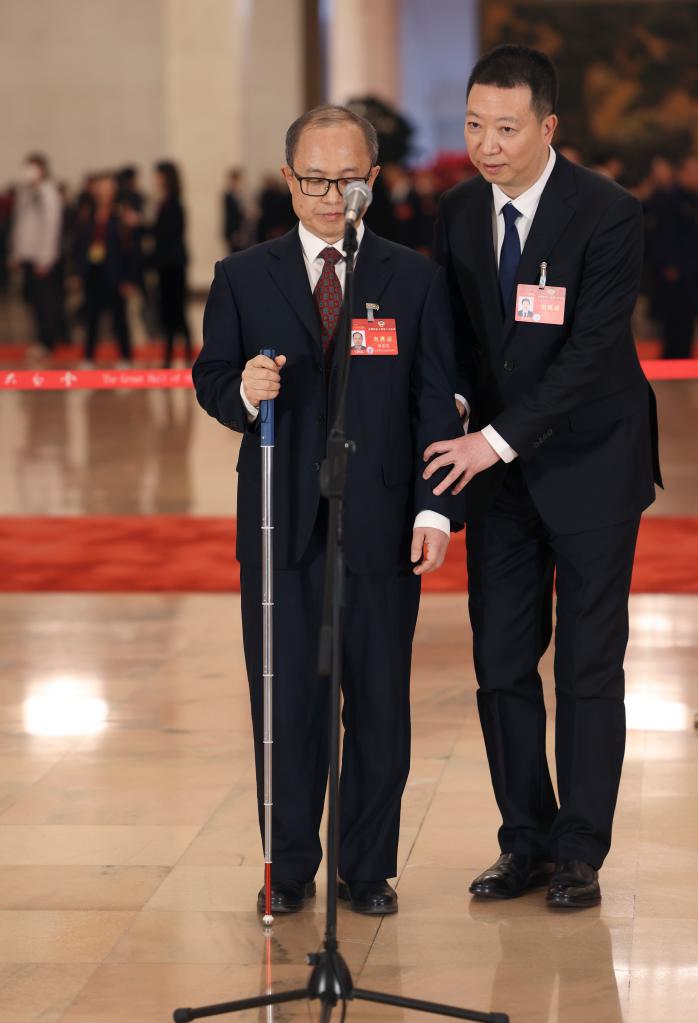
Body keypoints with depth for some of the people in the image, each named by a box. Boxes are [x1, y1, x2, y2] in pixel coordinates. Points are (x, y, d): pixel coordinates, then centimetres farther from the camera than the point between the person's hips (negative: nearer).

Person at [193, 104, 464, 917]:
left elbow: (436, 402, 3)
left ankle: (369, 869, 17)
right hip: (280, 524, 0)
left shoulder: (414, 279, 6)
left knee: (379, 704, 5)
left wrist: (436, 508, -7)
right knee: (286, 702, 4)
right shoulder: (243, 278, 7)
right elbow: (210, 379, 8)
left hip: (382, 528, 0)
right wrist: (242, 392, -16)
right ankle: (289, 870, 16)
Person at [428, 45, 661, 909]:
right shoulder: (458, 213, 2)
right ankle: (526, 841, 16)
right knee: (501, 664, 6)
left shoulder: (607, 215, -16)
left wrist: (499, 439, -23)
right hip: (497, 462, 5)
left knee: (589, 667, 1)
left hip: (589, 465, -5)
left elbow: (589, 354, -20)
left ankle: (580, 853, 10)